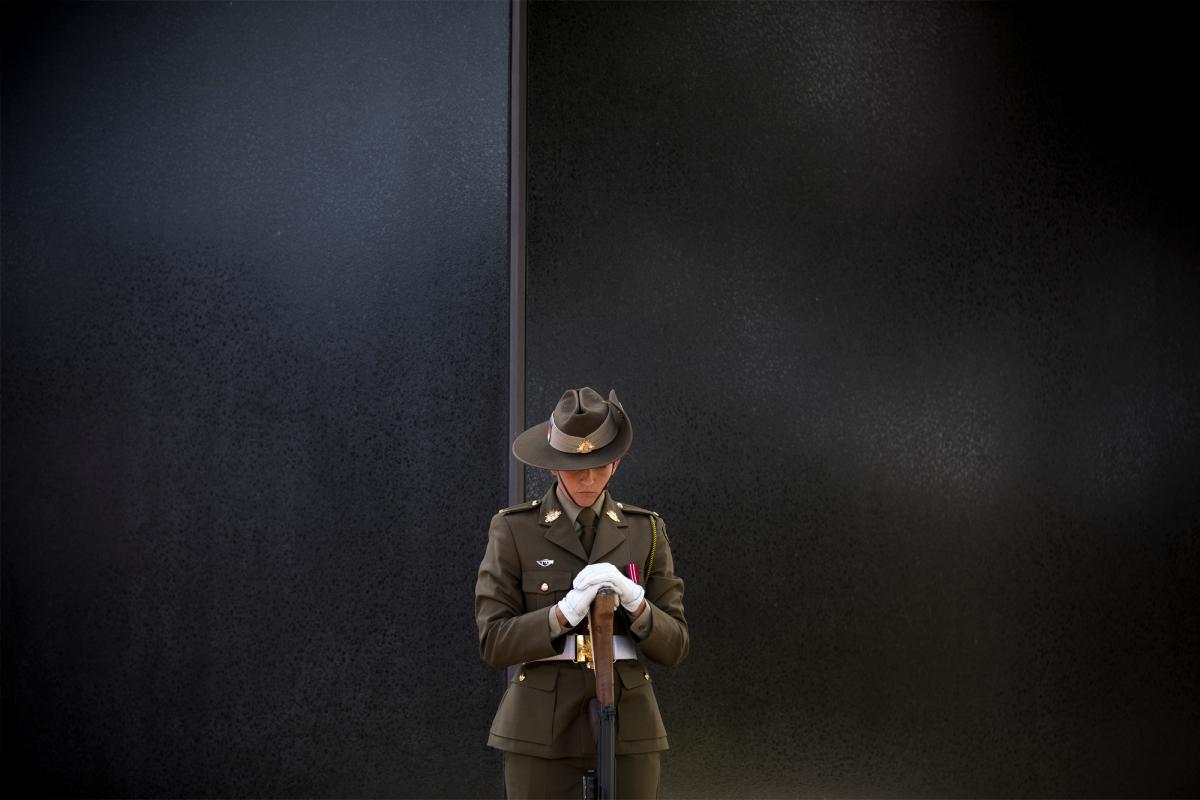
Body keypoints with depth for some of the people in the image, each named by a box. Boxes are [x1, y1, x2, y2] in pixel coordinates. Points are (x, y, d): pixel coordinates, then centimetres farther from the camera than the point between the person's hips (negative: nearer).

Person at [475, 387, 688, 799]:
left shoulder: (645, 531, 7)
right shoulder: (514, 529, -1)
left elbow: (672, 645, 3)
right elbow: (495, 642, -7)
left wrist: (633, 600, -18)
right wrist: (566, 612, -23)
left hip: (627, 726, 2)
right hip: (542, 728, -2)